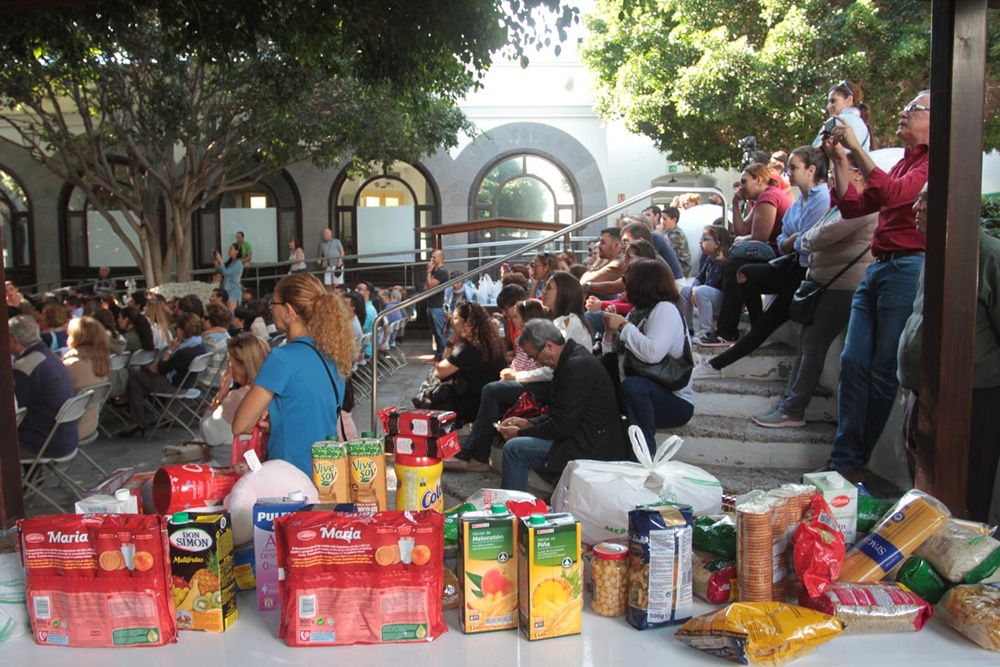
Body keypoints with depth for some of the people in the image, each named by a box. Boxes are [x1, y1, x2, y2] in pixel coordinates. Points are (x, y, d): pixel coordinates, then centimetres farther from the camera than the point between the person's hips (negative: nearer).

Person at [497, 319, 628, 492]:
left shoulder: (577, 366, -21)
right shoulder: (573, 358, 11)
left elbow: (562, 426, -20)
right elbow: (560, 415, 19)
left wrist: (521, 433, -9)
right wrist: (529, 423, 9)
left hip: (594, 450, -11)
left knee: (514, 448, -14)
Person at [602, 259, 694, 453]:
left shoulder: (665, 309, -13)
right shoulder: (638, 312, 9)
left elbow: (653, 353, -30)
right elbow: (612, 358, 8)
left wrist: (623, 326, -19)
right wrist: (610, 331, -9)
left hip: (674, 402, -8)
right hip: (643, 394, 9)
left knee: (632, 385, -35)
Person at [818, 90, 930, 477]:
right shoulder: (903, 162, 25)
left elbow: (894, 194, -21)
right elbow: (852, 207, 21)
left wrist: (857, 148, -15)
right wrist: (839, 160, 12)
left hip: (909, 268, -9)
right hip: (877, 269, 9)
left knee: (884, 369, -3)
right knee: (853, 362, 2)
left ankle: (854, 460, 6)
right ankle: (843, 459, 6)